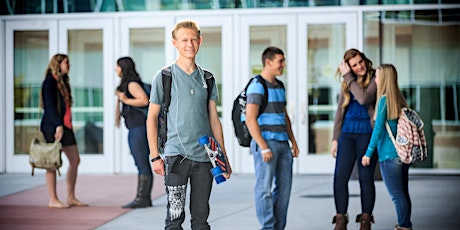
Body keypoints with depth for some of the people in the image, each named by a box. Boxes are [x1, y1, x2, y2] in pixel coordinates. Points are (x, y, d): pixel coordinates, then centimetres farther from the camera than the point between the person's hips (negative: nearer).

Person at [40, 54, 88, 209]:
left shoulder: (63, 81, 19)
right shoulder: (50, 81, -7)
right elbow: (49, 105, -15)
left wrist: (66, 125, 13)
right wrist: (58, 125, -22)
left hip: (65, 125, 9)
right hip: (53, 126, -9)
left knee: (75, 160, 7)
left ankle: (71, 197, 13)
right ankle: (53, 200, 0)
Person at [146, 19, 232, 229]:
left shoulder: (206, 78, 11)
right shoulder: (164, 77, -1)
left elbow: (214, 118, 13)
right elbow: (152, 118, 1)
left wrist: (223, 157, 9)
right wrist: (155, 156, -6)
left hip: (204, 156, 4)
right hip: (176, 155, -4)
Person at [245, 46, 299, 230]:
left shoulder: (279, 86, 17)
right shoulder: (257, 86, -9)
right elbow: (250, 120, -15)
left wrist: (293, 142, 16)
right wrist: (264, 147, -19)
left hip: (283, 144, 8)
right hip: (265, 142, -8)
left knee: (284, 186, 8)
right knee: (264, 188, -5)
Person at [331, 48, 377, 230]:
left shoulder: (374, 80, -3)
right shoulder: (346, 83, 11)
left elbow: (364, 99, -21)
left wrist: (349, 77, -13)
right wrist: (335, 138, 10)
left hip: (367, 134, -4)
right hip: (347, 134, 4)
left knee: (366, 179, 0)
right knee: (340, 178, -2)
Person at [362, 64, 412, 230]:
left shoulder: (384, 99, -11)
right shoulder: (400, 99, 11)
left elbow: (378, 128, -16)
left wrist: (368, 153, -13)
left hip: (389, 154, -8)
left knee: (397, 195, -2)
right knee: (403, 193, 13)